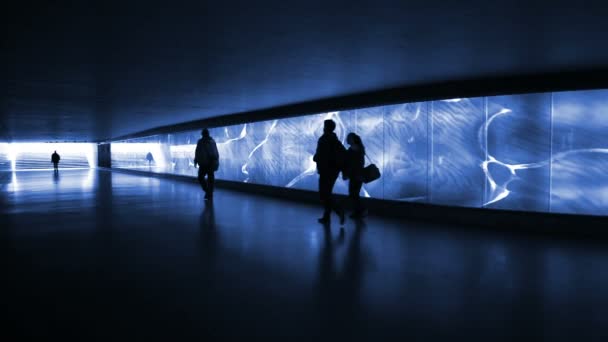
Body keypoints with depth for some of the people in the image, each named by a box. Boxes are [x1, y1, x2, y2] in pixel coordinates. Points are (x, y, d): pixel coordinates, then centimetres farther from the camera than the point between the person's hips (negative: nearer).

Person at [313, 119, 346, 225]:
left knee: (323, 195, -4)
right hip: (334, 170, 8)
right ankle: (326, 217, 17)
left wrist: (315, 158, 1)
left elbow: (319, 156, -19)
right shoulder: (336, 140, 11)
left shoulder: (323, 139, -12)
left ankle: (339, 211, -20)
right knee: (327, 194, 15)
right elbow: (345, 154, 12)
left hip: (326, 171, -8)